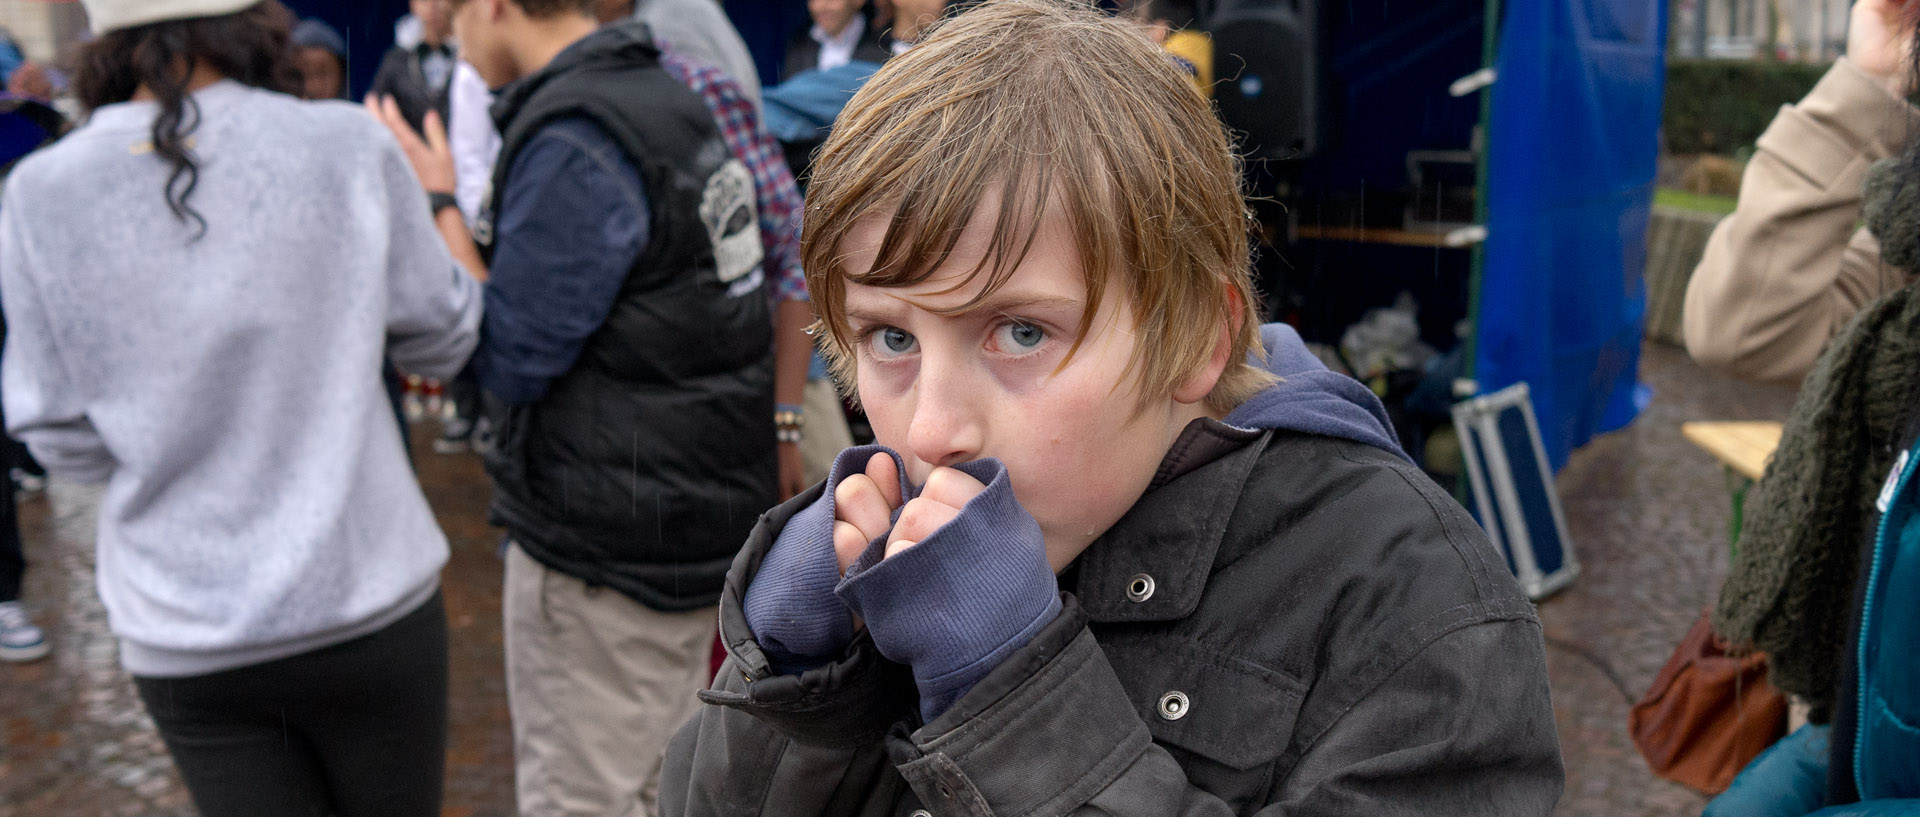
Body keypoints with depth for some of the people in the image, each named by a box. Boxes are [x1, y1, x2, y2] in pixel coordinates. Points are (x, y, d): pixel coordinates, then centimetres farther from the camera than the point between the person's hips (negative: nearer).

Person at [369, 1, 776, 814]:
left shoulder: (572, 144, -21)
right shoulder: (664, 95, 10)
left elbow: (512, 358, -19)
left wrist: (438, 206, -9)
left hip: (605, 548, -10)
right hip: (698, 508, 10)